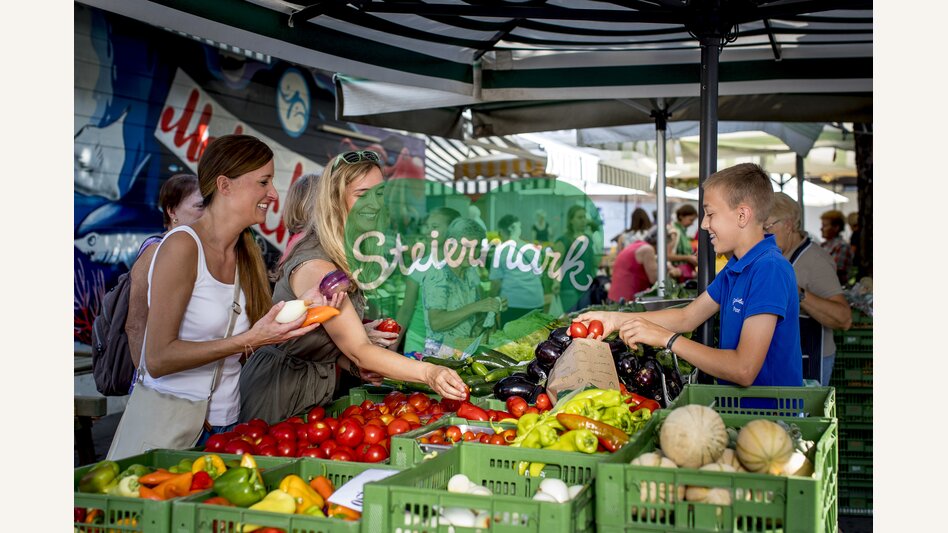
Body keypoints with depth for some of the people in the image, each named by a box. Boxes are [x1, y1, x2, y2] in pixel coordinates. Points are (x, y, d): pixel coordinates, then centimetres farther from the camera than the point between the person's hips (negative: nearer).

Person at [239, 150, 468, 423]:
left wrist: (355, 366, -9)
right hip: (280, 390, -9)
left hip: (322, 383, 9)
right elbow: (359, 349, -29)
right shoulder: (316, 266, -25)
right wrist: (428, 373, -38)